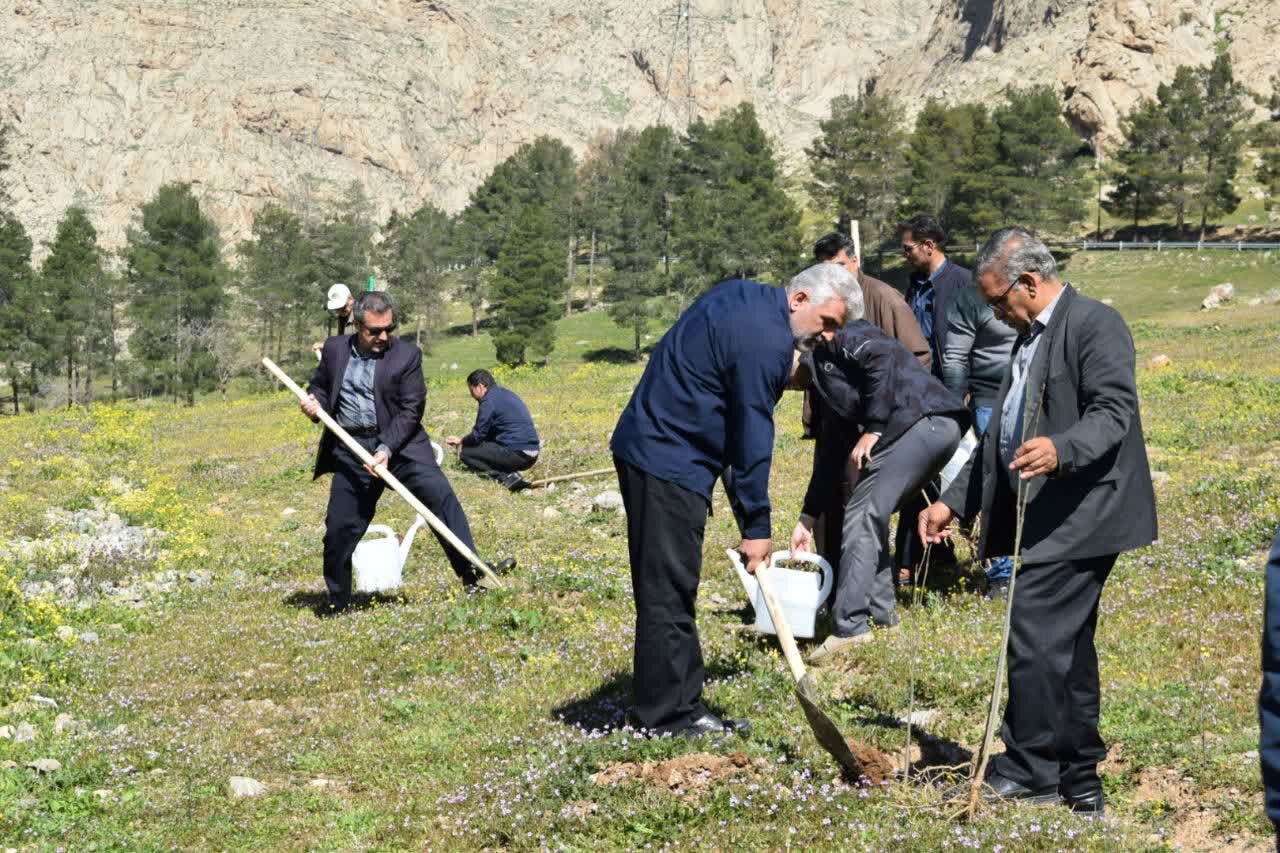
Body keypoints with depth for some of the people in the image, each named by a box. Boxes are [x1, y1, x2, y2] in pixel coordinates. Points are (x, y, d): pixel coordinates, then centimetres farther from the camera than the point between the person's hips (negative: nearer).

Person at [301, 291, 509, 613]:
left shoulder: (407, 354, -3)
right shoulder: (334, 349, 7)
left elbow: (410, 410, -8)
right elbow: (319, 385, 22)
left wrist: (386, 448, -20)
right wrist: (315, 402, -3)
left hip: (398, 444, -2)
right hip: (350, 451, 2)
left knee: (440, 495, -22)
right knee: (339, 527, 1)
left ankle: (473, 571, -23)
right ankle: (338, 604, 19)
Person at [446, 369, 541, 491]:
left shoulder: (489, 401, -11)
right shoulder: (506, 393, 18)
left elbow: (477, 436, -8)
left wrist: (461, 441, 12)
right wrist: (464, 440, 20)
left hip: (517, 455, -9)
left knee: (465, 452, -2)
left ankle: (506, 477, -13)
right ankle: (510, 476, 5)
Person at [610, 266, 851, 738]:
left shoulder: (741, 294, 13)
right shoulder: (766, 338, -18)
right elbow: (752, 434, -17)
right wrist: (756, 526, -11)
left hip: (648, 447, 11)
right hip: (669, 463, -11)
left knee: (671, 587, 12)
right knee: (669, 589, -6)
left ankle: (678, 704, 17)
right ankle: (669, 713, -2)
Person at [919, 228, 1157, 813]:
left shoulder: (1095, 324, -10)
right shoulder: (1030, 337, 20)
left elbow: (1114, 411, -22)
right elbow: (1000, 437, 24)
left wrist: (1059, 450, -40)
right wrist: (953, 503, 19)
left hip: (1079, 516, -10)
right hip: (1046, 520, 10)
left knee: (1034, 638, -12)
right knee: (1066, 650, 13)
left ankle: (1027, 772, -4)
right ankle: (1078, 780, 20)